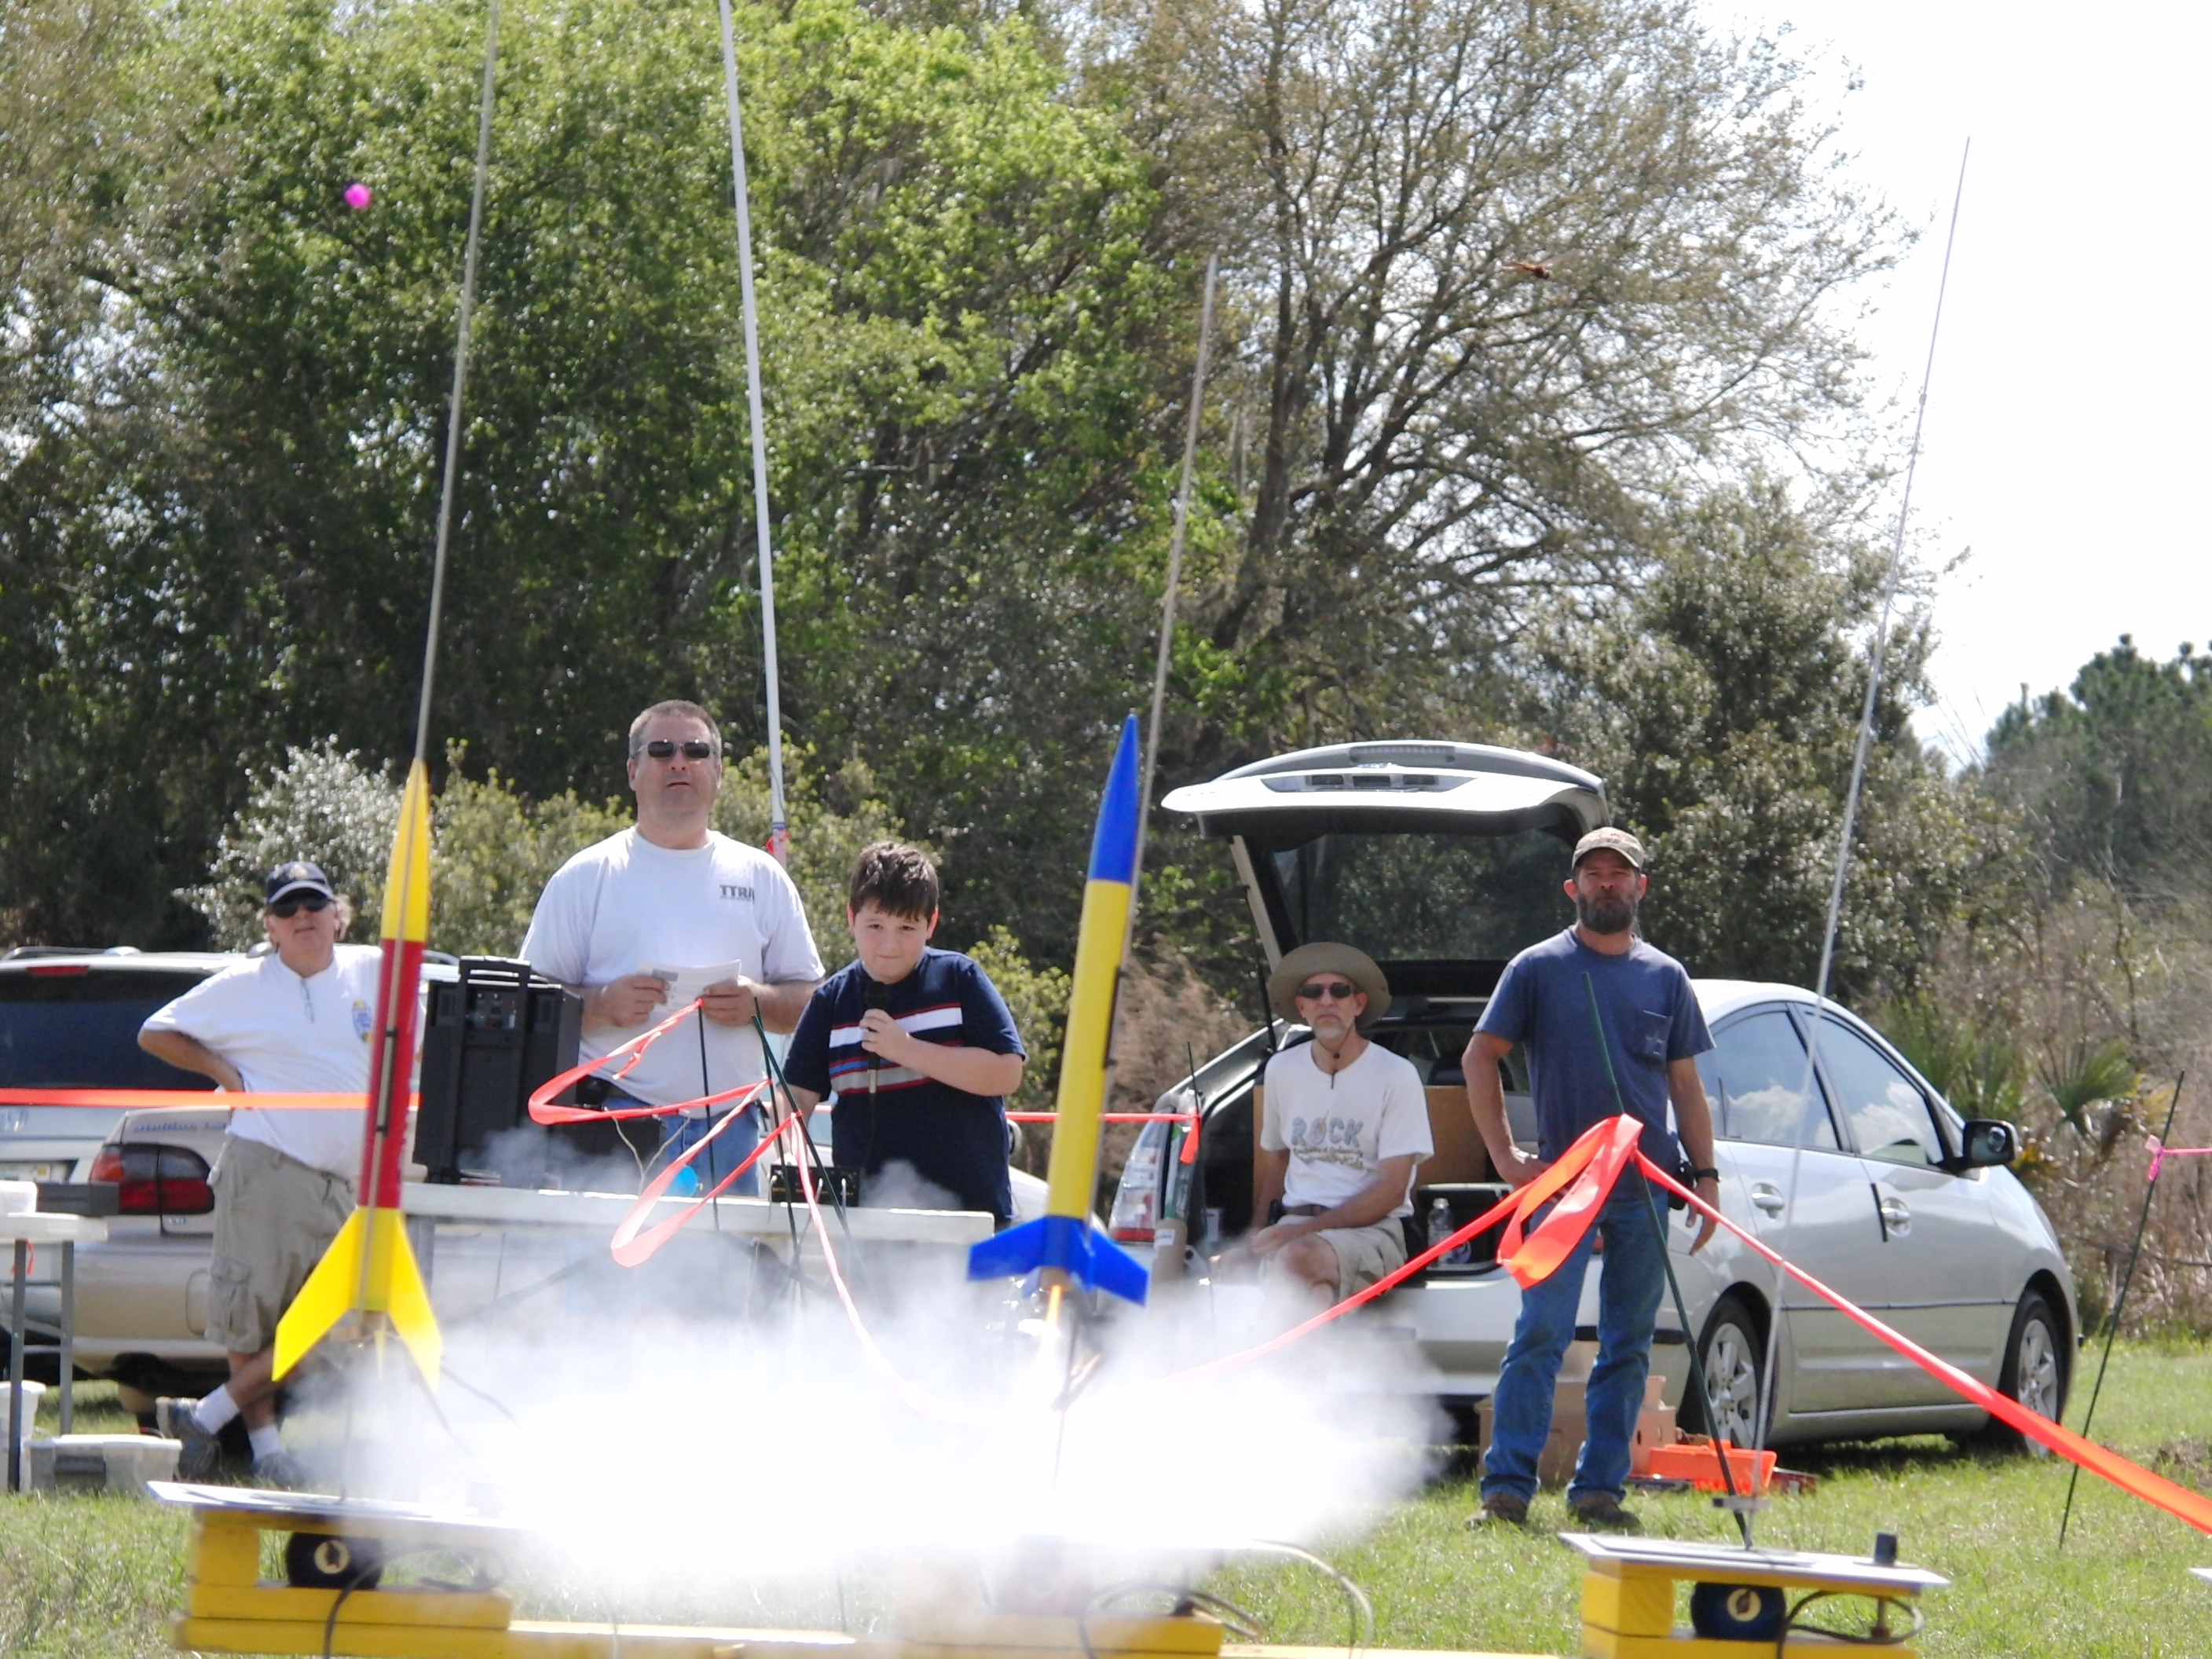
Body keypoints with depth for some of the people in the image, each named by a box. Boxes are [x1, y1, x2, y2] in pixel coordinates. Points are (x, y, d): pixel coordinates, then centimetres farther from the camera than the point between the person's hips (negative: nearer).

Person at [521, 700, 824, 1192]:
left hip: (729, 1132, 2)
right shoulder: (585, 876, 8)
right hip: (617, 1124, -2)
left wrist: (758, 1002, -6)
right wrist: (602, 1004, -15)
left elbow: (808, 1000, 15)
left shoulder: (761, 878, 15)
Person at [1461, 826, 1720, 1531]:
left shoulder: (1666, 978, 12)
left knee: (1628, 1347, 4)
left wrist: (1706, 1174, 5)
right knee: (1541, 1337, -10)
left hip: (1647, 1193, 3)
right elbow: (1480, 1057, 3)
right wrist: (1506, 1156, -5)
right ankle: (1507, 1486, -10)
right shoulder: (1537, 968, 2)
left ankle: (1600, 1488, 9)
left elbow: (1685, 1085, 15)